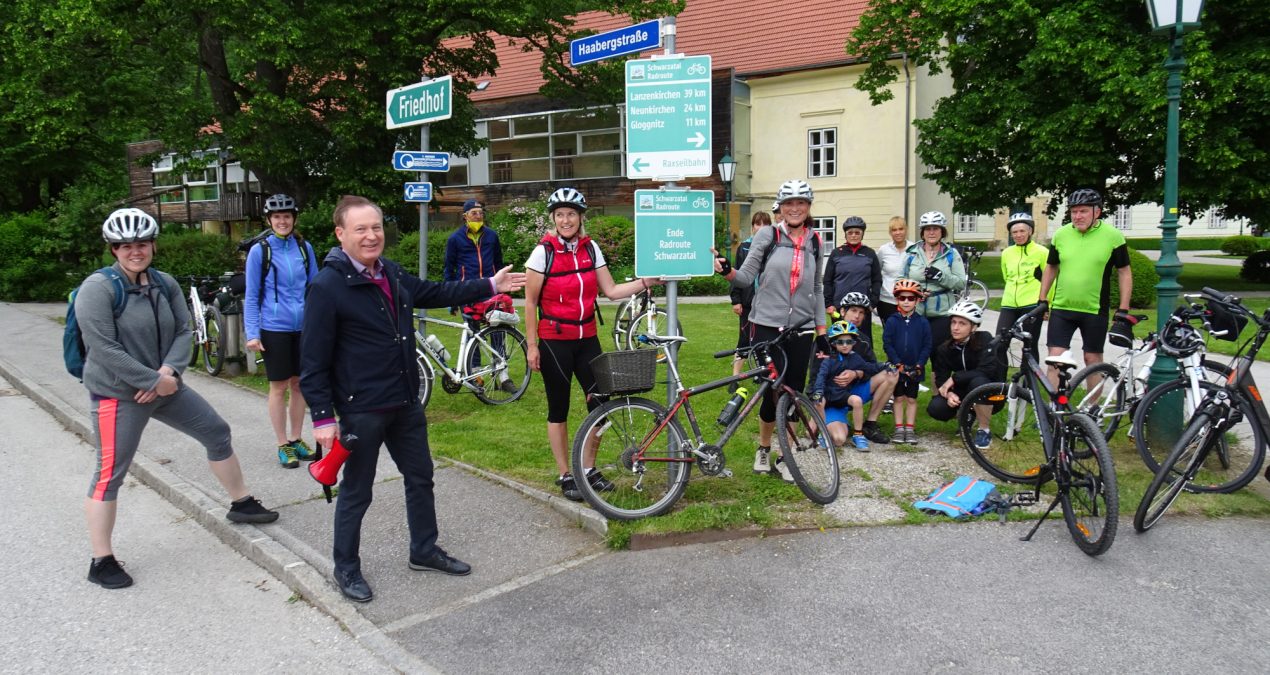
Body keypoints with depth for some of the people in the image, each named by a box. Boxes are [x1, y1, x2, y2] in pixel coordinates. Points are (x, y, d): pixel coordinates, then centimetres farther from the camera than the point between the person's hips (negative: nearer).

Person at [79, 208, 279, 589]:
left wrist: (170, 371, -16)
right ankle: (101, 562, 8)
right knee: (110, 474, -2)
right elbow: (103, 349, -22)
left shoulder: (165, 284, 3)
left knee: (217, 432, 12)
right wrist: (153, 380, -21)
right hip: (118, 394, -7)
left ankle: (241, 504, 30)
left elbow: (183, 331, 2)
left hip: (165, 386, 7)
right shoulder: (98, 288, -16)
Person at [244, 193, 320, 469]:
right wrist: (252, 333, -9)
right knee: (279, 387, 5)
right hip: (274, 329, -3)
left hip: (303, 327, 3)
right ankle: (283, 445, 15)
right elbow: (251, 295, -3)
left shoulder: (304, 248, 3)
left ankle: (296, 440, 25)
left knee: (299, 384, 12)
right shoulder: (259, 251, -5)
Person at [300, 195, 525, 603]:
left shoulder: (392, 274, 5)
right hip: (361, 410, -7)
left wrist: (490, 286, 22)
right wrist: (322, 417, -19)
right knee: (356, 492, 7)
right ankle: (346, 569, 26)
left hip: (405, 402, 8)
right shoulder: (327, 287, -17)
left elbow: (435, 293, 23)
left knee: (420, 478, 18)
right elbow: (313, 361, -16)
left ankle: (424, 551, 37)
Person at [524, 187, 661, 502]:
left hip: (587, 339, 4)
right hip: (554, 341, -4)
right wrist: (531, 346, -9)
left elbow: (610, 290, 4)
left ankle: (589, 470, 20)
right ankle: (565, 476, 15)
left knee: (600, 403, 2)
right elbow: (530, 303, -6)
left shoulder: (590, 248, 4)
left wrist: (645, 282, -8)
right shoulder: (543, 252, -8)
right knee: (559, 409, 4)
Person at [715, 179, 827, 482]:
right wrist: (727, 271, -24)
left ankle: (784, 459, 16)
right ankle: (763, 449, 20)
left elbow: (817, 289, 14)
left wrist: (822, 329, 11)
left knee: (794, 391, 4)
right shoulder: (767, 235, -2)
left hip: (801, 328, 3)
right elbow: (746, 277, -3)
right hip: (767, 324, -3)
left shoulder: (814, 241, 8)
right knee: (773, 389, -5)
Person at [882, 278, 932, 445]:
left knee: (912, 399, 9)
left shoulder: (922, 322, -2)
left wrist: (919, 365, -12)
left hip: (914, 369, 1)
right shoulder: (892, 321, -5)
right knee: (899, 398, 7)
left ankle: (909, 429, 15)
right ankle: (899, 429, 12)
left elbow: (927, 346, -2)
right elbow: (887, 344, -8)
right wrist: (899, 364, -15)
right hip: (896, 367, -1)